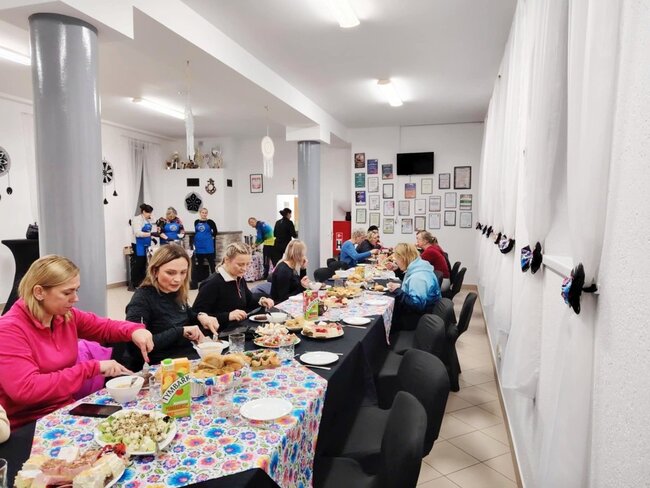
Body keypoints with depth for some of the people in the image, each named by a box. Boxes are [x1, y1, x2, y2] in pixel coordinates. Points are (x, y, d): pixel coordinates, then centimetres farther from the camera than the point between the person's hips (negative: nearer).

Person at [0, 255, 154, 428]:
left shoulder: (68, 316, 1)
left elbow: (105, 326, 13)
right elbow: (26, 389, -27)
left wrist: (134, 331, -10)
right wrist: (92, 368, -27)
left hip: (65, 410, 6)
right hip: (28, 426, -6)